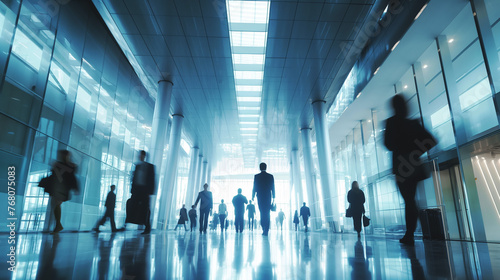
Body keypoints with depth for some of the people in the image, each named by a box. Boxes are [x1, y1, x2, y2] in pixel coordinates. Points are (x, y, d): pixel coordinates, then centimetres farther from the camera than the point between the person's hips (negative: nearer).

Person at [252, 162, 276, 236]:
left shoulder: (256, 176, -1)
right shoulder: (270, 176, 2)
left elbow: (254, 188, -1)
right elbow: (273, 188, 3)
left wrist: (253, 197, 6)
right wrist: (273, 197, 9)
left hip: (260, 197, 0)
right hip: (268, 197, 0)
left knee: (262, 213, 10)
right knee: (267, 213, 3)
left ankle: (264, 229, 4)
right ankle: (266, 231, -4)